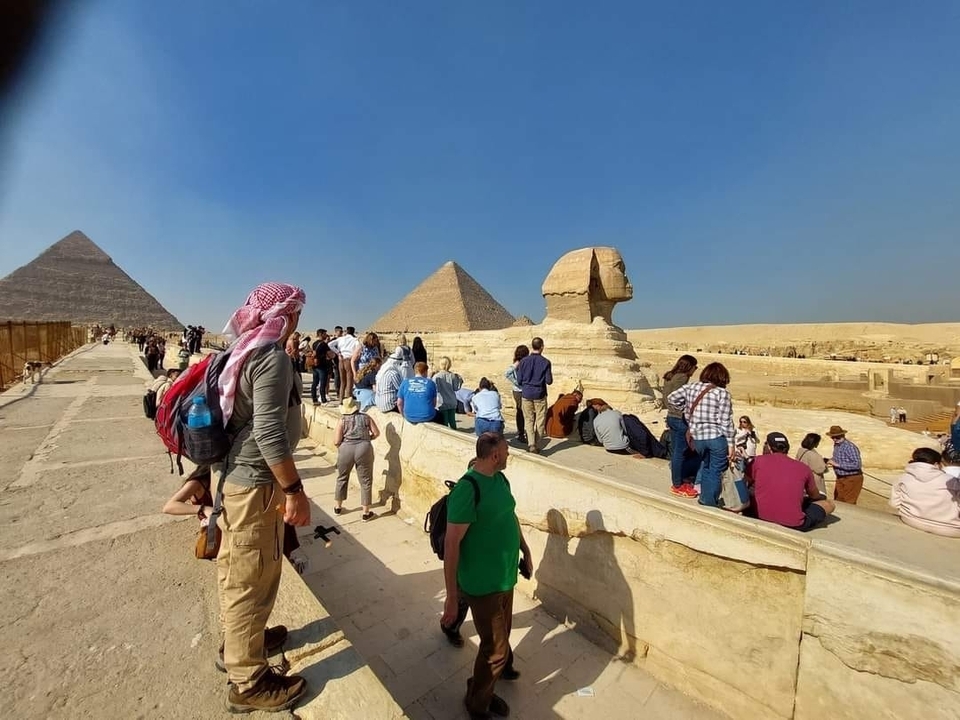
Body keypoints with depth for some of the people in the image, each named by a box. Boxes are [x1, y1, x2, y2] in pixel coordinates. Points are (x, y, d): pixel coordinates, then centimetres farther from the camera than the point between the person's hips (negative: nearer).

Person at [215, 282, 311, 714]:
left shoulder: (241, 350, 9)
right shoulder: (272, 357, -21)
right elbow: (269, 432, -28)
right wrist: (294, 490, -21)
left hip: (236, 474, 10)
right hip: (256, 483, -10)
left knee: (235, 571, 24)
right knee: (252, 580, 5)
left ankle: (237, 640, 45)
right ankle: (248, 682, 23)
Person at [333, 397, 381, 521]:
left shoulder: (342, 420, 3)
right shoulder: (366, 417, 7)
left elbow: (336, 442, -1)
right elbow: (376, 433, 4)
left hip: (346, 449, 0)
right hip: (364, 449, 0)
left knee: (342, 478, 22)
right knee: (366, 481, 8)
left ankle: (338, 507, 36)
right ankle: (366, 513, 13)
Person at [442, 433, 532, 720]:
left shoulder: (500, 479, -2)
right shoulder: (467, 489, -30)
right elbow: (451, 545, -26)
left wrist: (526, 551, 18)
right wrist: (451, 597, -22)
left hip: (505, 576, 7)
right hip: (483, 584, -7)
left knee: (502, 634, 29)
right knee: (494, 647, 12)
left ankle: (501, 665, 59)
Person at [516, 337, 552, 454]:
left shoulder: (524, 361, -4)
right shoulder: (545, 362, -9)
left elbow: (519, 379, -1)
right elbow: (549, 381, -8)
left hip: (526, 394, 2)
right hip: (540, 395, -1)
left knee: (528, 420, 10)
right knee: (540, 421, 10)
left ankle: (531, 444, -4)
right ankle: (537, 446, 16)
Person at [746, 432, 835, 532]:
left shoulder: (759, 461, -3)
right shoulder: (803, 468, 1)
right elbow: (815, 496, 21)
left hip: (761, 519, 0)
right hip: (794, 525, 0)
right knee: (829, 504, 21)